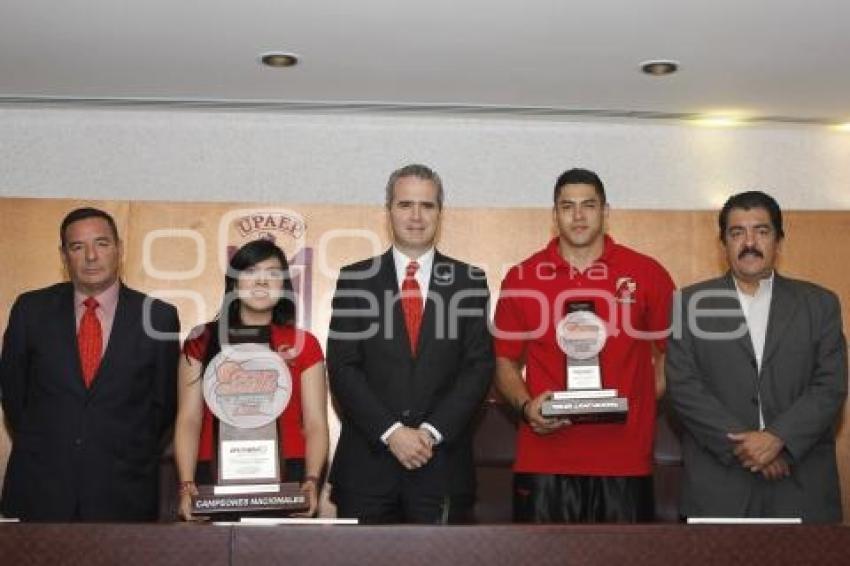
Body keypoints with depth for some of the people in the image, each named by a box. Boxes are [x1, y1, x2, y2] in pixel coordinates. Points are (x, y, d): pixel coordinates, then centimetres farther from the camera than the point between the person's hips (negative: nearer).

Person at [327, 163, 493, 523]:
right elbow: (342, 367, -1)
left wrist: (431, 432, -9)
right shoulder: (356, 279, 6)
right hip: (367, 462, 0)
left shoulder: (469, 281, 7)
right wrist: (391, 431, -10)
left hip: (443, 462, 0)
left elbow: (479, 366, 1)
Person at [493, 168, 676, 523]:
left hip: (625, 460, 0)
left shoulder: (647, 274, 3)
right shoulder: (521, 278, 5)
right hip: (544, 461, 0)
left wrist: (644, 403, -1)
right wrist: (526, 406, -6)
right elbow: (505, 362, 11)